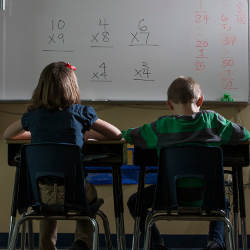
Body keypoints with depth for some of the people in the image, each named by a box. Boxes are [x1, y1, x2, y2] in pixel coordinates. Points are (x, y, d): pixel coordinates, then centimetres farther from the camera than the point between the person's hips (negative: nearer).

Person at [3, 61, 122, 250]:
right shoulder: (80, 113, -4)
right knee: (90, 193, 32)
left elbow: (7, 135, 25)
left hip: (40, 191, 3)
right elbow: (117, 135, 7)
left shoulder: (33, 116, 4)